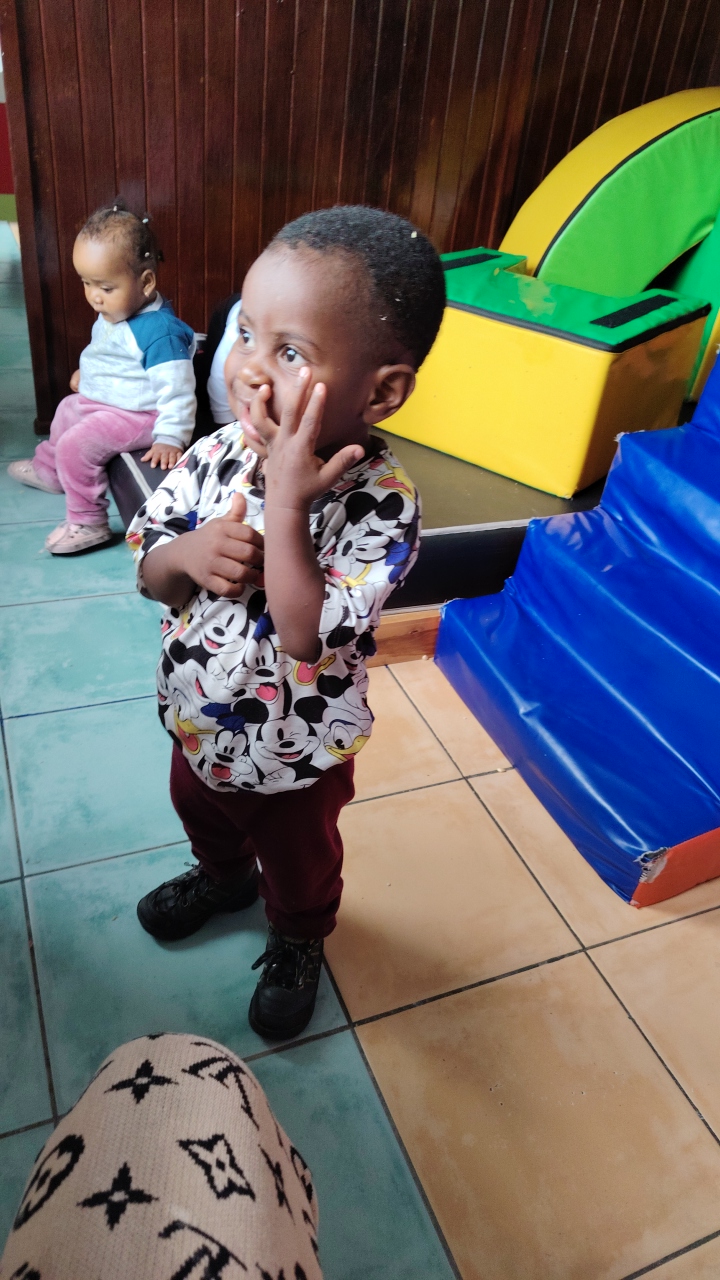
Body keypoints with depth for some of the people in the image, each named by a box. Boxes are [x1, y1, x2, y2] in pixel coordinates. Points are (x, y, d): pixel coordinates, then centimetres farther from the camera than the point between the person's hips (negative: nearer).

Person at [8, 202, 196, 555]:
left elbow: (176, 389, -31)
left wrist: (170, 437, -33)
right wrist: (86, 371, 33)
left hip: (137, 415, -11)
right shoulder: (112, 314, -1)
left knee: (76, 444, -20)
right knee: (67, 409, 30)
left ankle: (86, 523, -5)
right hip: (99, 398, 11)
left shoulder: (160, 332, -31)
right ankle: (49, 469, 57)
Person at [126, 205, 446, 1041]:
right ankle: (223, 876, 69)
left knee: (299, 862, 25)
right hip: (198, 719, 6)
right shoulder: (217, 455, -15)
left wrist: (287, 503, -43)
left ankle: (297, 941, 59)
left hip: (294, 753, -5)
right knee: (201, 812, 35)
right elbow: (147, 572, -6)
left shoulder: (380, 504, -31)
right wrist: (189, 552, -29)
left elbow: (307, 637, -37)